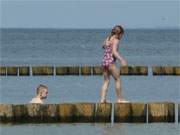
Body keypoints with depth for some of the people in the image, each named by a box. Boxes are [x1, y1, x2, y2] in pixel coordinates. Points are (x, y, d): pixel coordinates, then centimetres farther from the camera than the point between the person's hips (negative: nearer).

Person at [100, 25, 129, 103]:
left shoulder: (107, 39, 15)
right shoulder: (116, 40, -7)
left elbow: (103, 46, 36)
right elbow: (114, 52, -19)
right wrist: (121, 60, -28)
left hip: (104, 61, 8)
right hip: (111, 61, -8)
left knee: (106, 81, 11)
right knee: (118, 80, 2)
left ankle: (103, 99, 2)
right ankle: (120, 99, 3)